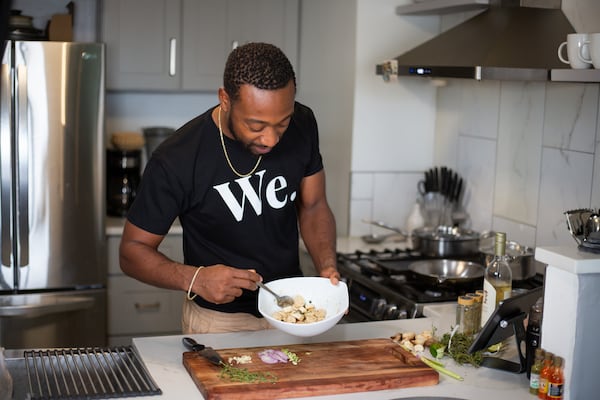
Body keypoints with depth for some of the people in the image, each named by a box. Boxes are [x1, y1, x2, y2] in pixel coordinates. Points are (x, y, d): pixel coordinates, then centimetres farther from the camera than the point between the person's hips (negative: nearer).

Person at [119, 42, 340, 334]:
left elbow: (313, 206, 1)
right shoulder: (176, 160, -26)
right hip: (219, 321, -3)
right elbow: (133, 250, -15)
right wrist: (195, 279, -33)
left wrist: (327, 267, -17)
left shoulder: (302, 126, -13)